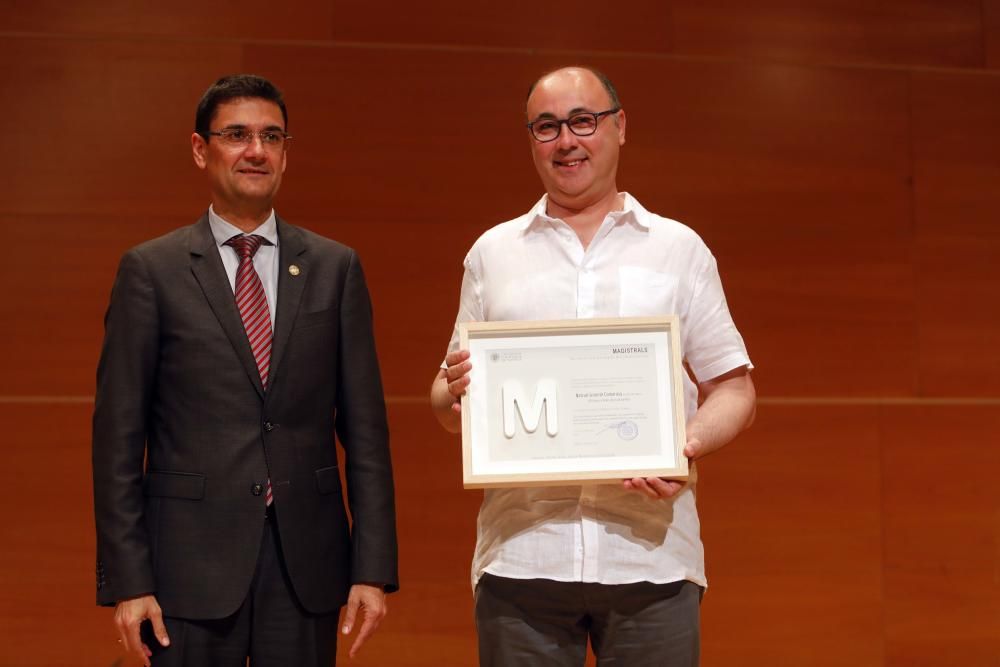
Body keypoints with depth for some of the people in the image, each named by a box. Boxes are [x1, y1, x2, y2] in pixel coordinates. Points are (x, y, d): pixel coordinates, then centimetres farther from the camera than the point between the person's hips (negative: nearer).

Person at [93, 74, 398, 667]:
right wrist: (127, 580, -6)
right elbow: (119, 434, 0)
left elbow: (364, 427, 5)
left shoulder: (335, 268, 7)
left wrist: (373, 568, 0)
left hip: (307, 566, 2)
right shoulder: (151, 271, 2)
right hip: (192, 563, -2)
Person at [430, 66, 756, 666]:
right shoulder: (493, 253, 14)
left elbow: (734, 392, 8)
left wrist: (688, 447, -12)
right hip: (521, 554, 1)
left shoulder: (680, 249, 11)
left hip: (651, 555, -1)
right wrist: (454, 394, -8)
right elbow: (449, 409, 16)